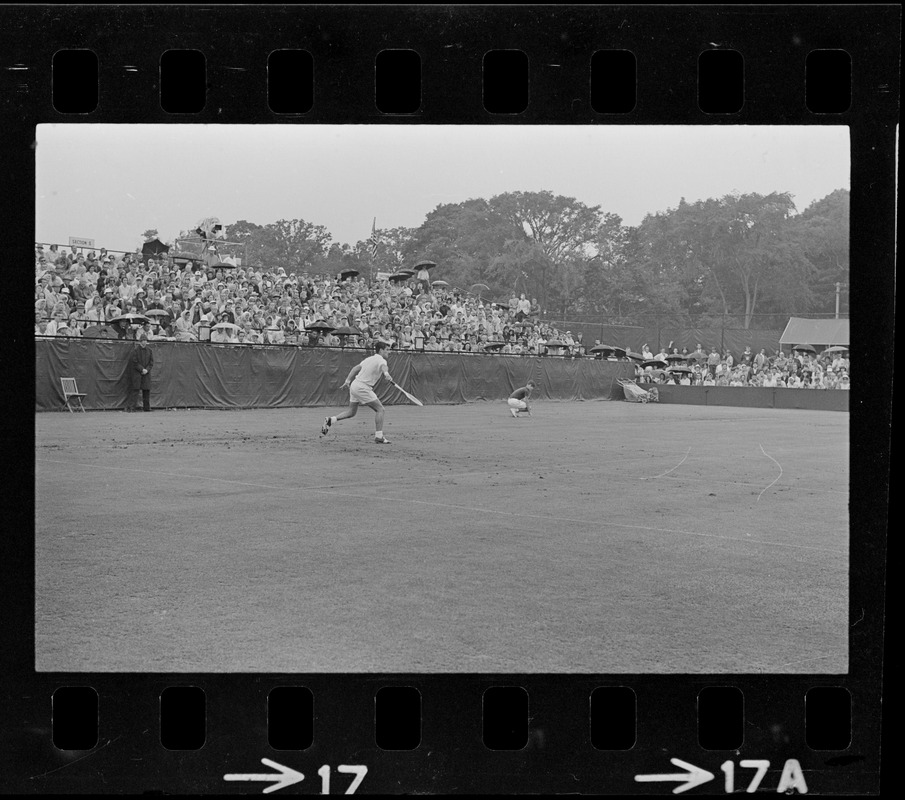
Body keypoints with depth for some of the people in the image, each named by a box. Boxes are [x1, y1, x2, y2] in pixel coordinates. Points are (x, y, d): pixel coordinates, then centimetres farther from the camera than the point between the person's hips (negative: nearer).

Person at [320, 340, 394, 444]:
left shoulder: (370, 358, 16)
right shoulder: (381, 360, -10)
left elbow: (356, 368, 22)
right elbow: (383, 366, -35)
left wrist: (348, 380, 29)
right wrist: (386, 373, -57)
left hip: (355, 385, 9)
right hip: (362, 388, -9)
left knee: (351, 412, 20)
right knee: (380, 409, -4)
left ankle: (330, 420, 12)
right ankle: (379, 436, -6)